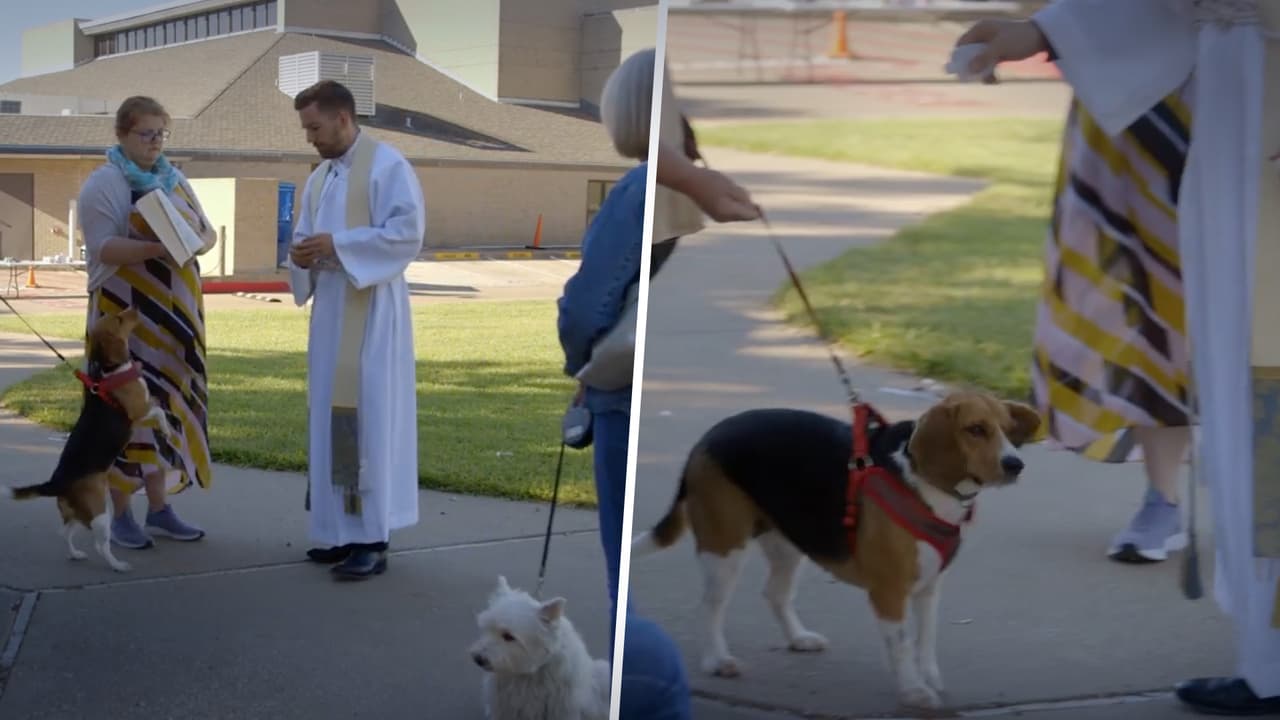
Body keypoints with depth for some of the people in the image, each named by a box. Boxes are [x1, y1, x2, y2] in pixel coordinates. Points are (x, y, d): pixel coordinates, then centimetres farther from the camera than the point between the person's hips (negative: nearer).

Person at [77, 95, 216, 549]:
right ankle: (120, 514, 0)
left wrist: (199, 243, -11)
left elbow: (207, 229, 13)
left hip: (172, 312, 7)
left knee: (167, 403, 8)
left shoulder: (175, 180, 13)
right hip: (127, 311, -6)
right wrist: (158, 249, -31)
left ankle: (159, 508, 15)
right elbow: (103, 246, -17)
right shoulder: (103, 184, -7)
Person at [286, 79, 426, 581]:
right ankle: (344, 531, 14)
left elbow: (408, 232, -16)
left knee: (367, 417, -9)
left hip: (371, 315, -8)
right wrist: (302, 255, -5)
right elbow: (306, 238, 20)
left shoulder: (387, 165, -8)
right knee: (331, 419, 8)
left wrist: (338, 245, -19)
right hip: (330, 313, 8)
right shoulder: (318, 179, 17)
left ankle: (373, 540, -6)